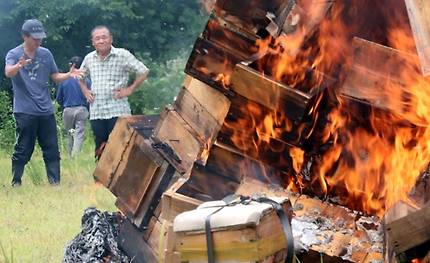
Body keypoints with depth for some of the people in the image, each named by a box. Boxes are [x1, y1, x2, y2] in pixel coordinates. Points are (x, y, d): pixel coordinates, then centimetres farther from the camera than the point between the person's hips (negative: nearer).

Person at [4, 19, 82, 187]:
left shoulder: (46, 54, 9)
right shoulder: (14, 54, -4)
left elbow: (55, 77, 13)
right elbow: (8, 72, -24)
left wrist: (69, 74, -8)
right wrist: (19, 65, -46)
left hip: (46, 110, 4)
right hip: (24, 111, -4)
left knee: (52, 149, 5)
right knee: (23, 150, -1)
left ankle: (55, 182, 10)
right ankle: (16, 183, 8)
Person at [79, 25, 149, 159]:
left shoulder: (123, 55, -3)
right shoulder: (89, 58, 11)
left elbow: (143, 71, 0)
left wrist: (130, 89, -5)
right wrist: (85, 91, 14)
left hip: (118, 112, -4)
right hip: (96, 113, 4)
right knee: (100, 150, 6)